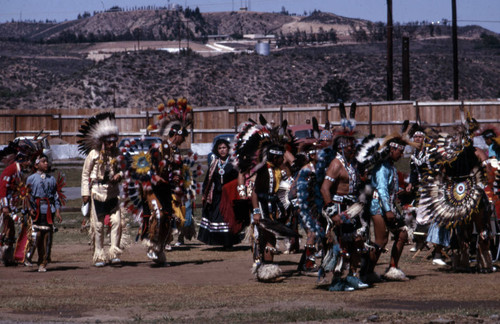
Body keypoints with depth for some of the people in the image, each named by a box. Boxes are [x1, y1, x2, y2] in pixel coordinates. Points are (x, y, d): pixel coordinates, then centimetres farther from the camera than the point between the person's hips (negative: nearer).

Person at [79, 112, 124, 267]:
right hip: (97, 192, -2)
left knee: (116, 221, -9)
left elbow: (121, 168, 17)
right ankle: (99, 256, 10)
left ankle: (114, 253, -2)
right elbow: (85, 174, 1)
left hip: (113, 192, 2)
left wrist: (119, 175, -7)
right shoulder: (94, 154, -5)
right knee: (98, 225, 2)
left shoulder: (117, 153, 3)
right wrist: (85, 193, -3)